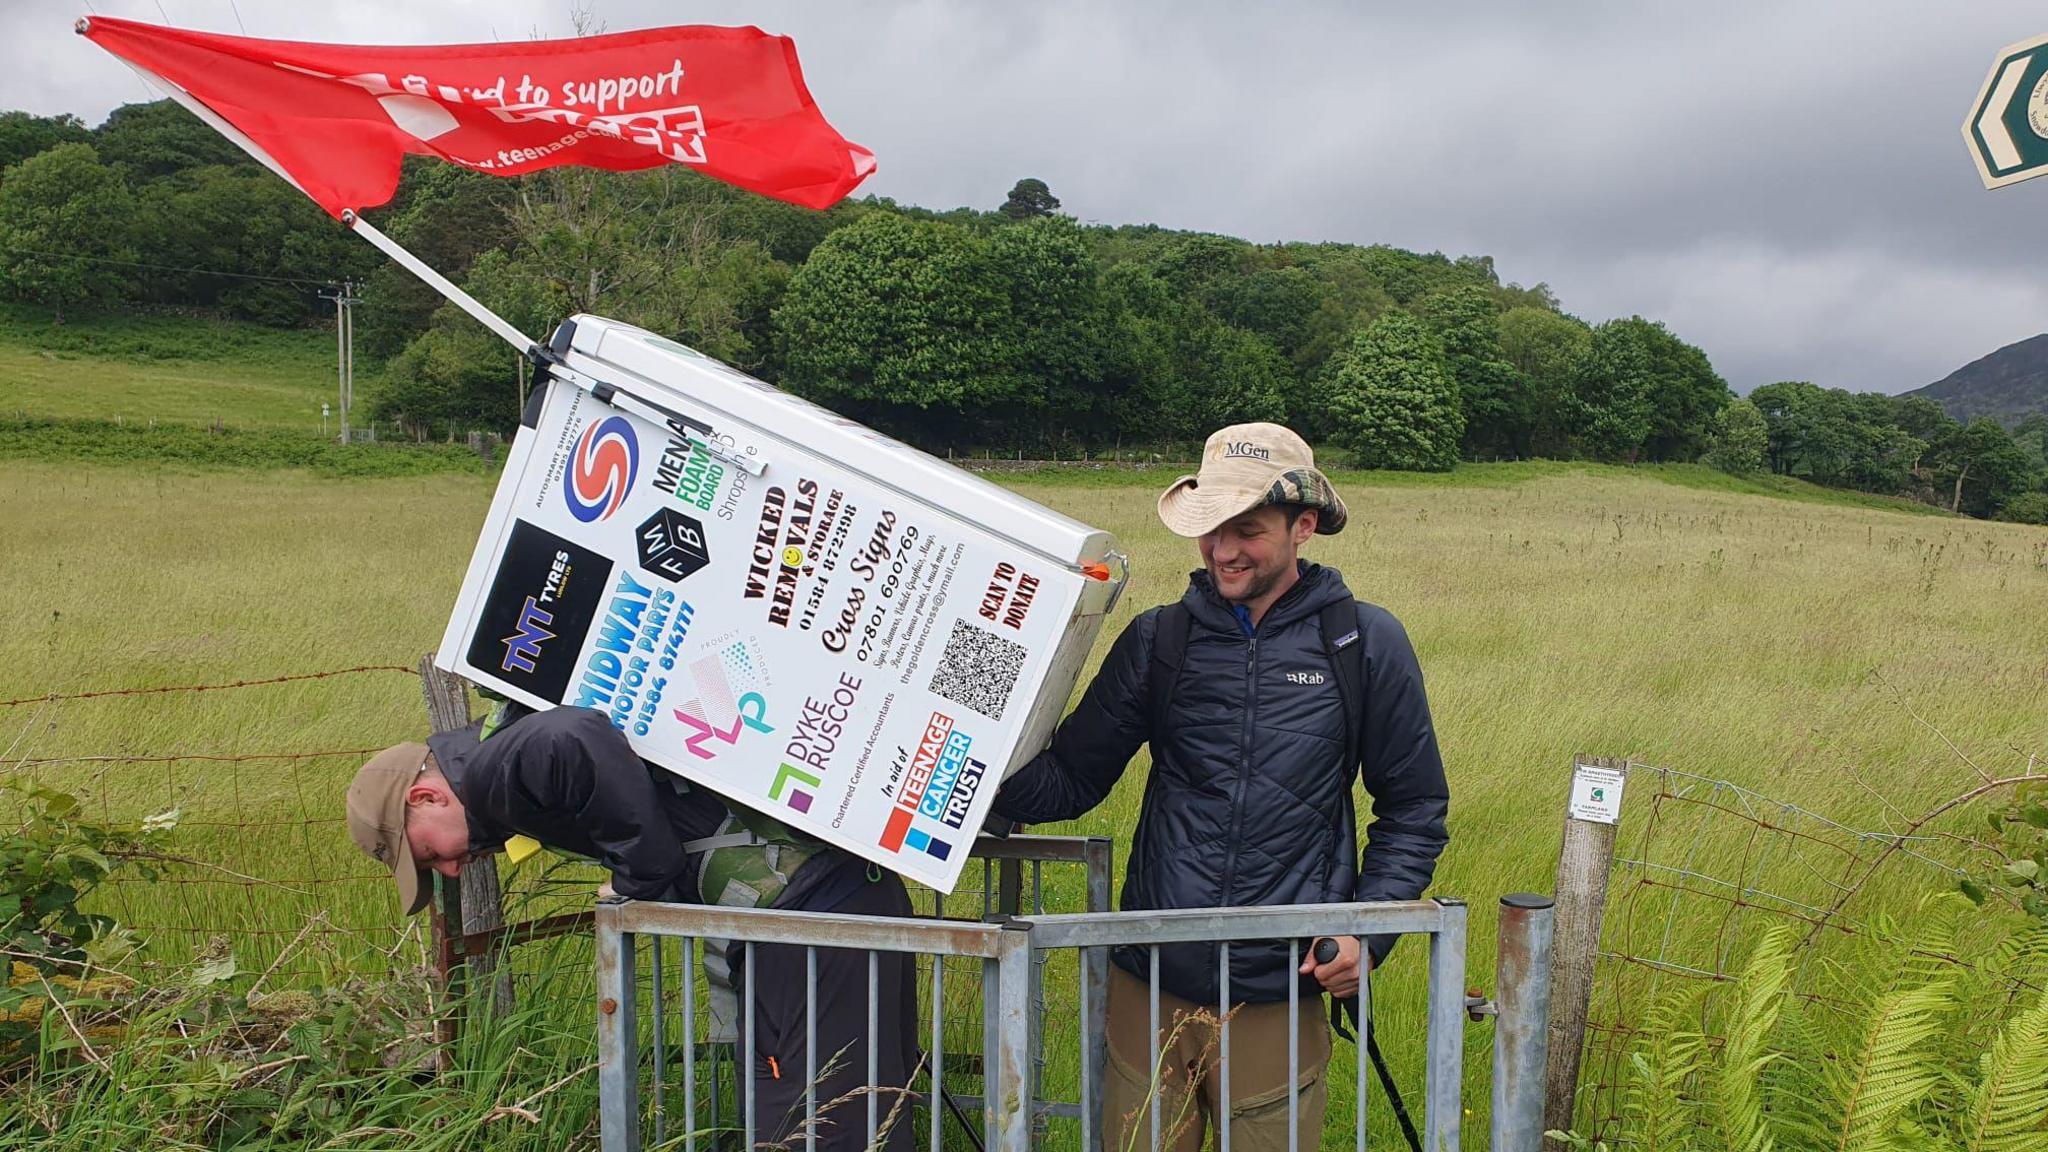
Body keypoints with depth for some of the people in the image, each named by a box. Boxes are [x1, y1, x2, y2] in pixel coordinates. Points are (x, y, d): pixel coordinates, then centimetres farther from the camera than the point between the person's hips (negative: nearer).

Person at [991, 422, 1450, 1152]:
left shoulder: (1364, 643, -1)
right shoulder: (1158, 639, 3)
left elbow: (1414, 811, 7)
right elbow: (1070, 780, 5)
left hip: (1280, 1001, -1)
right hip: (1150, 990, 1)